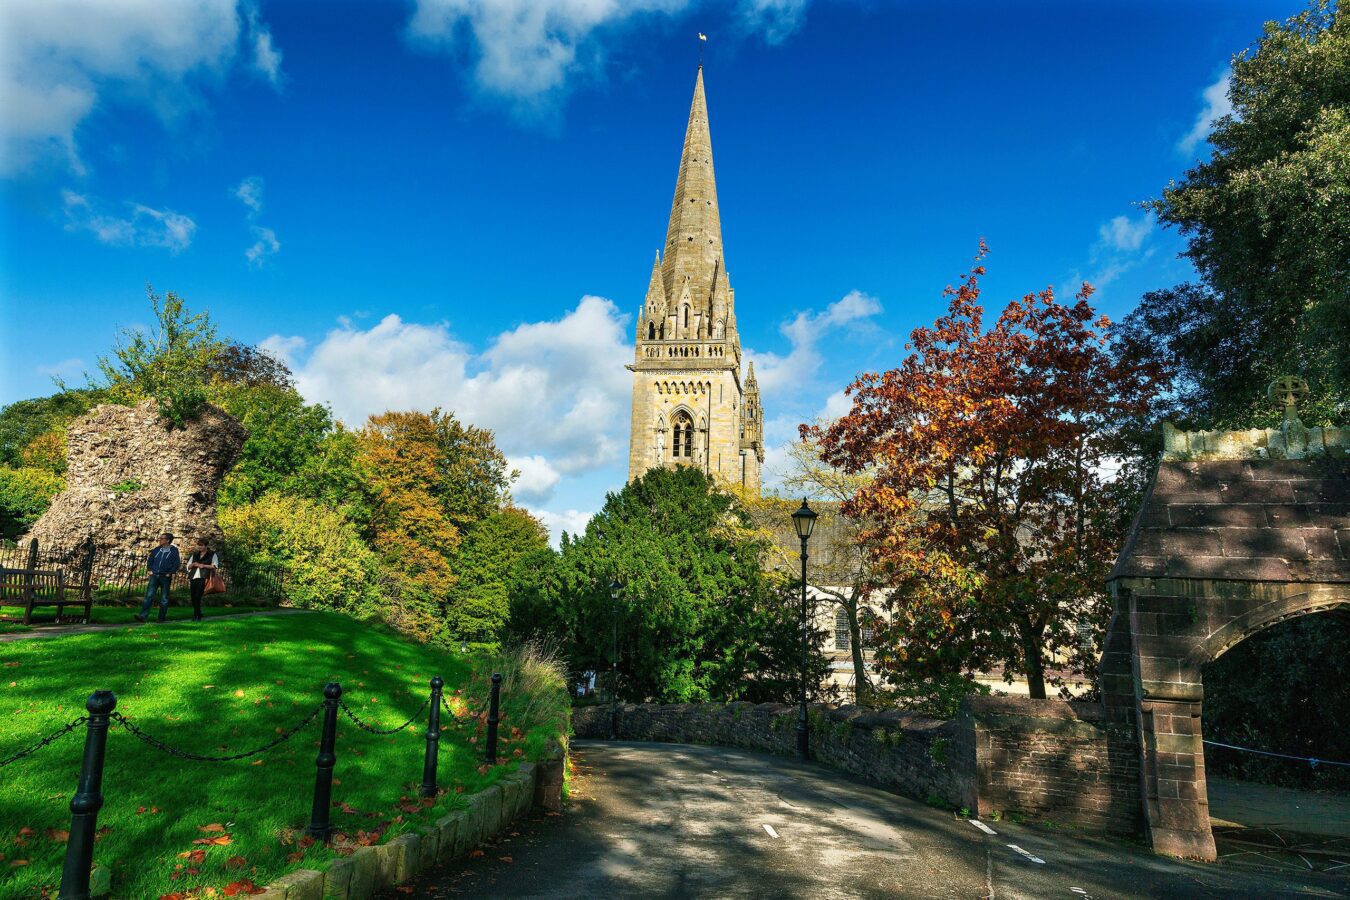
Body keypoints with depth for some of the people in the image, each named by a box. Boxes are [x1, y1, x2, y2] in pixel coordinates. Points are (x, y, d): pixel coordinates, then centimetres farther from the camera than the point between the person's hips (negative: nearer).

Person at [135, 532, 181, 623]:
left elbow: (176, 563, -3)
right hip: (154, 576, 3)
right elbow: (150, 560, 20)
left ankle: (162, 617, 12)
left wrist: (170, 573, -9)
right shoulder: (156, 550, 11)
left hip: (165, 577, -3)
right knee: (149, 596, -7)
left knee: (164, 598, 3)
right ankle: (143, 616, -13)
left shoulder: (174, 551, 0)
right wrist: (149, 570, 6)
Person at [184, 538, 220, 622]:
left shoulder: (212, 555, 8)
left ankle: (196, 615, -12)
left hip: (203, 578, -6)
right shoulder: (194, 555, 23)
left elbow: (215, 566, -2)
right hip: (193, 578, 6)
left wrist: (204, 565, -12)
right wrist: (193, 564, 1)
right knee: (193, 598, 4)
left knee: (197, 597, -16)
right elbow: (188, 566, 22)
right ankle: (198, 615, 16)